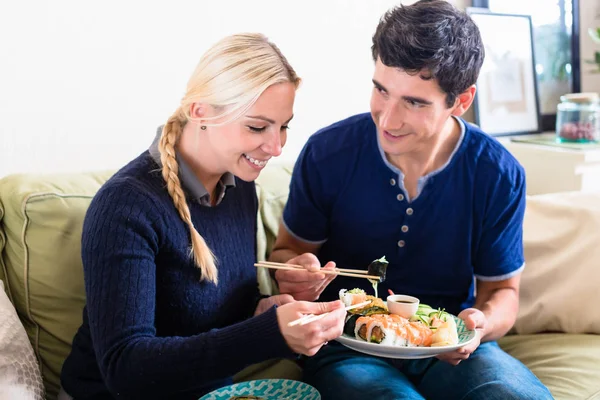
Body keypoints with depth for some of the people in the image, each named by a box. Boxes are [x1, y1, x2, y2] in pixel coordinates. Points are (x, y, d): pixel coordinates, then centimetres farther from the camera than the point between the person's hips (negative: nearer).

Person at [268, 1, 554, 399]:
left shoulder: (500, 176, -8)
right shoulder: (327, 154, -11)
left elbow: (502, 289, 4)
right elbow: (288, 249, 5)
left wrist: (481, 324, -19)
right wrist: (295, 272, -20)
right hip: (347, 348, -1)